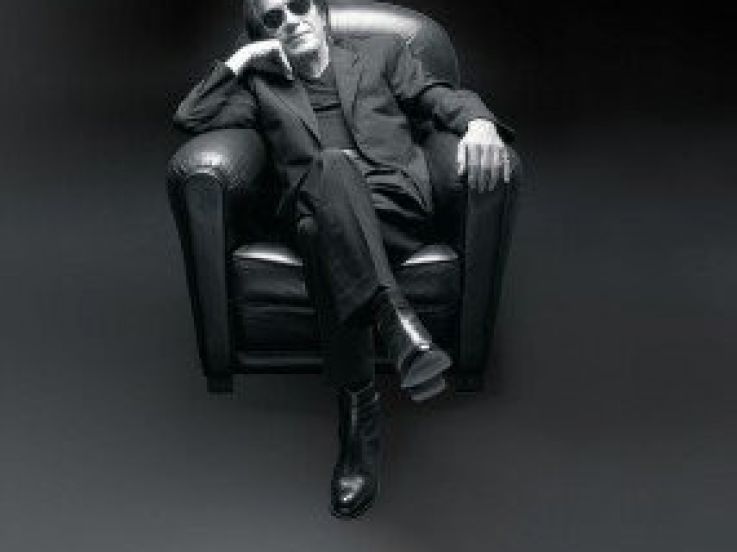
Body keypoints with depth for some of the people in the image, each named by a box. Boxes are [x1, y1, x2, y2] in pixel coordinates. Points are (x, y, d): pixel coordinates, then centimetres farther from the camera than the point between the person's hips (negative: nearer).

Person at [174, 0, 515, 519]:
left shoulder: (381, 52, 28)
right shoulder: (262, 86, 30)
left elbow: (444, 97, 13)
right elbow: (189, 118, 16)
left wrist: (479, 123, -9)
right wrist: (241, 60, 14)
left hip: (395, 206, -1)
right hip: (313, 212, 1)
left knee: (327, 199, -38)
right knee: (332, 163, -37)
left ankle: (360, 407, -41)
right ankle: (397, 321, -47)